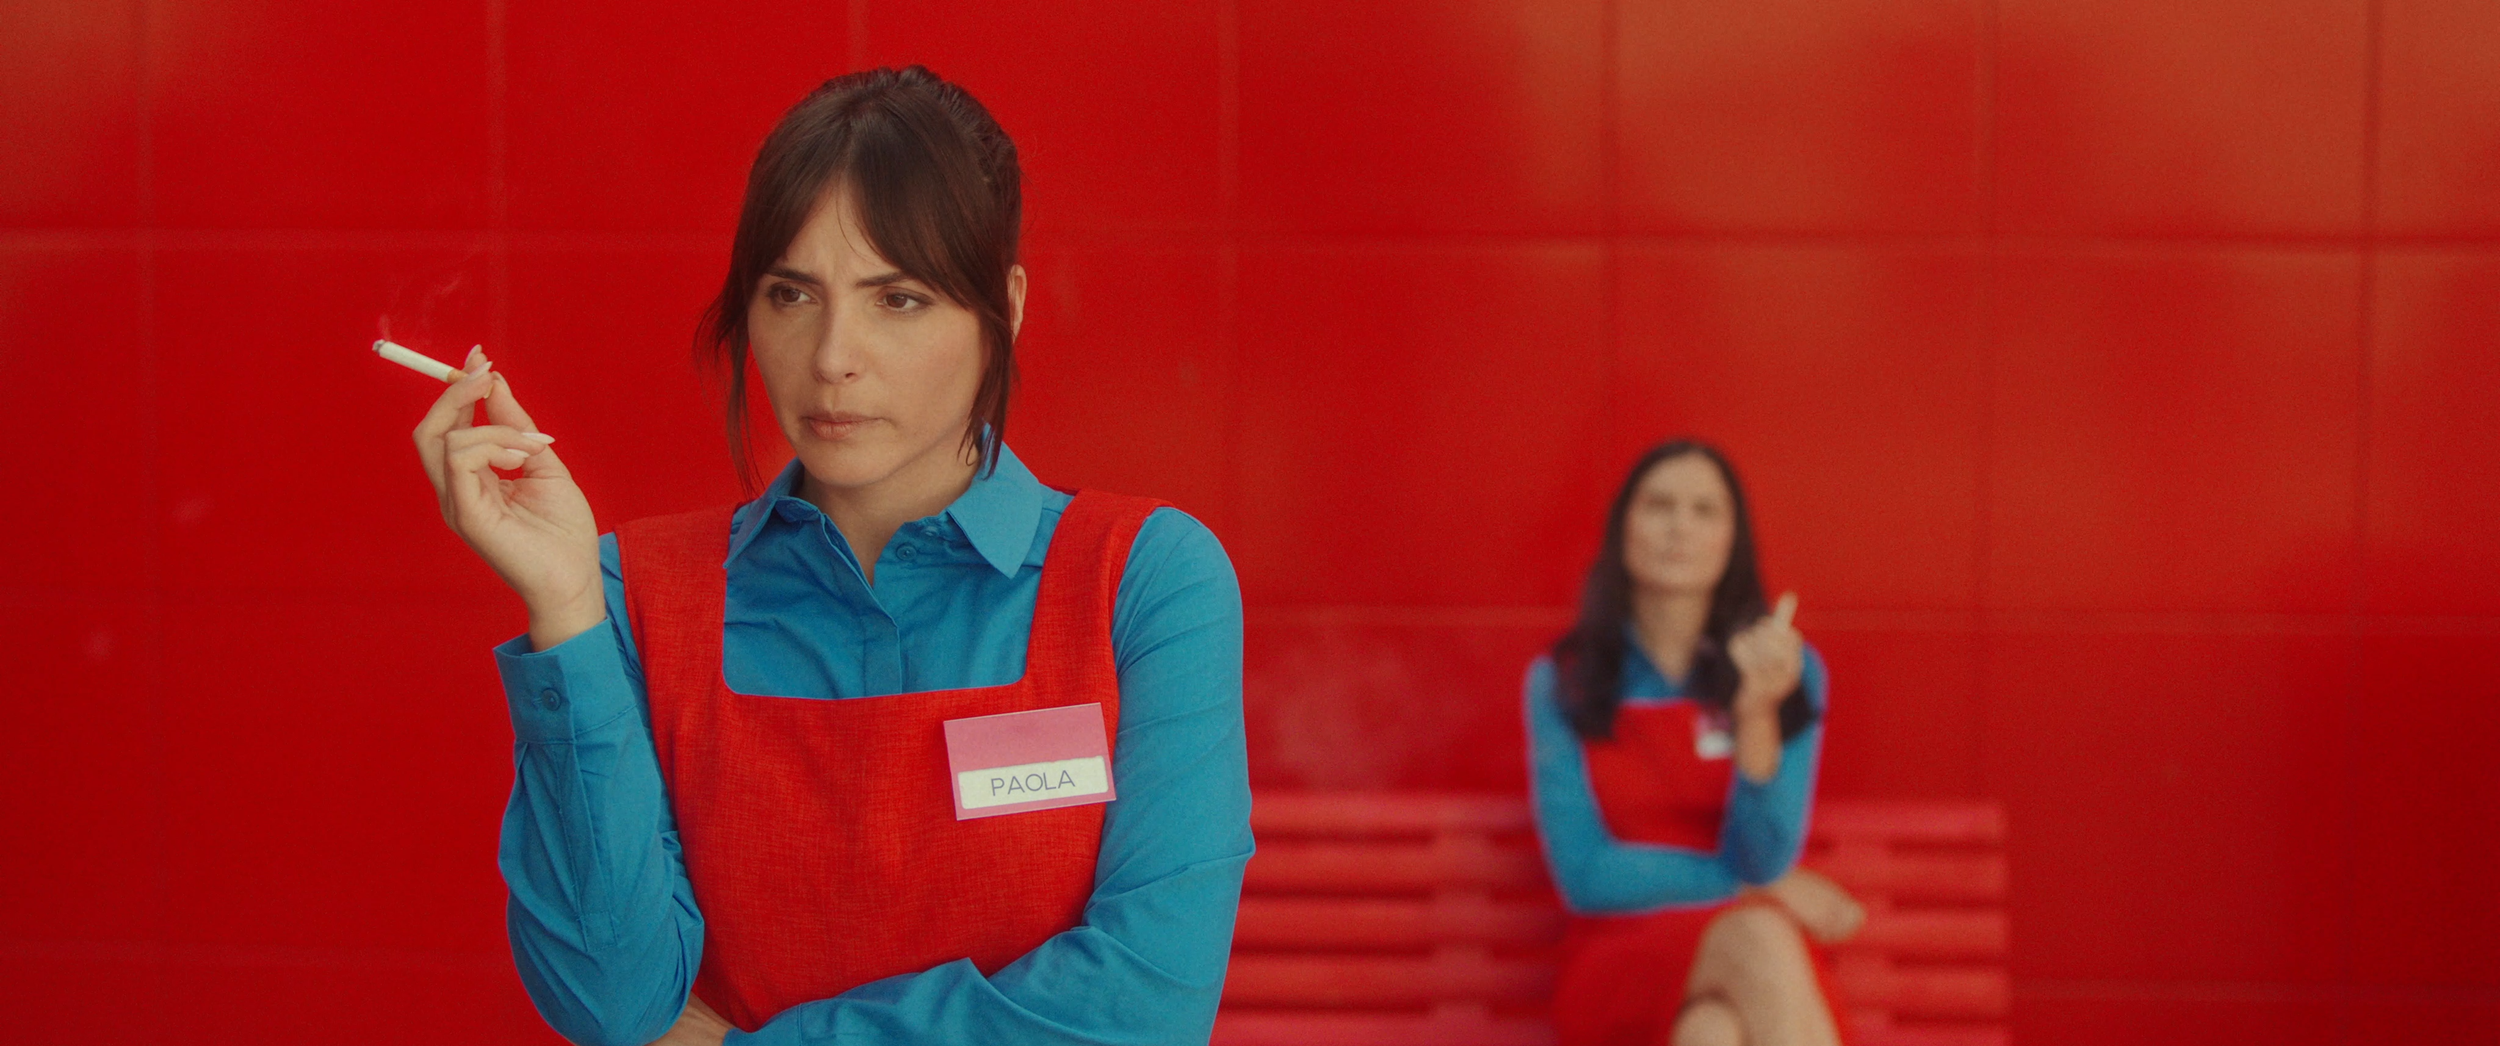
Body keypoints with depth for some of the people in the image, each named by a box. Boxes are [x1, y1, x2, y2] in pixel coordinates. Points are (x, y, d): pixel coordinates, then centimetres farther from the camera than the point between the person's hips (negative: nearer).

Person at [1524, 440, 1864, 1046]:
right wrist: (1761, 889, -3)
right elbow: (1587, 878, -3)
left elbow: (1762, 860, -7)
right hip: (1619, 965, 0)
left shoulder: (1789, 670, 3)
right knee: (1755, 936, -36)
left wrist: (1758, 714, -22)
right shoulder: (1561, 682, 2)